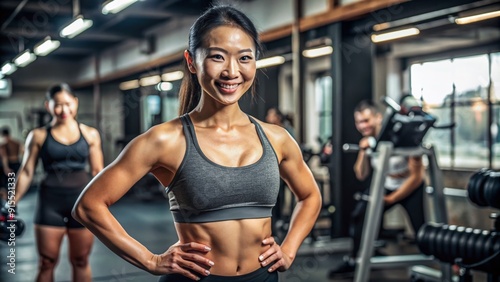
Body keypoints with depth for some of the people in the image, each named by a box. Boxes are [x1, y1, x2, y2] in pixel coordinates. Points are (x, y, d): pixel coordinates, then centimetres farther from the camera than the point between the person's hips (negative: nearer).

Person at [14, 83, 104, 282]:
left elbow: (98, 172, 8)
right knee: (46, 262, 7)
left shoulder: (90, 134, 4)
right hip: (50, 200, -1)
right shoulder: (38, 136, 1)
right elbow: (26, 173, 5)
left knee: (80, 261, 11)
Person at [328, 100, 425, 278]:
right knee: (360, 216, 2)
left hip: (411, 186, -6)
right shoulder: (367, 141, -9)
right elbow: (361, 175, -7)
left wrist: (392, 199, -18)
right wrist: (363, 152, -24)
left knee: (421, 229, -16)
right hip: (385, 185, 6)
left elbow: (417, 176, -22)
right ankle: (353, 261, 17)